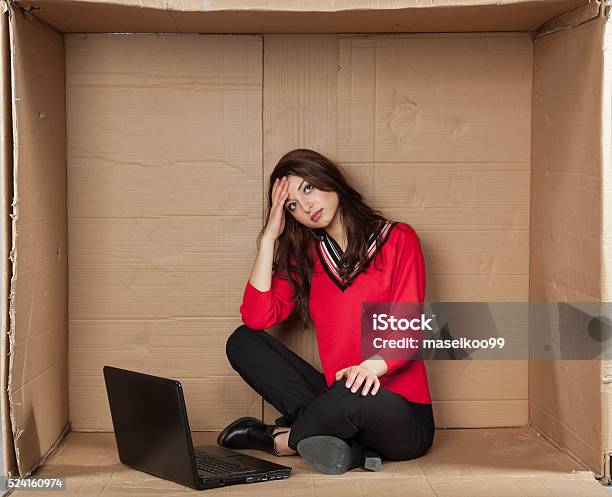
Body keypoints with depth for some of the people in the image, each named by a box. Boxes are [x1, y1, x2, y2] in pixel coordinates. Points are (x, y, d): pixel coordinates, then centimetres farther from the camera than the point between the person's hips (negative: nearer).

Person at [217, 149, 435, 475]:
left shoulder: (398, 240, 0)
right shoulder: (306, 256, 12)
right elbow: (256, 317, -2)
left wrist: (372, 366, -30)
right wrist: (269, 238, 0)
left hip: (403, 415, -5)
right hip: (338, 397, 5)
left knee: (354, 395, -39)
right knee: (243, 342, -7)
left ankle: (279, 440, -6)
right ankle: (344, 444, -22)